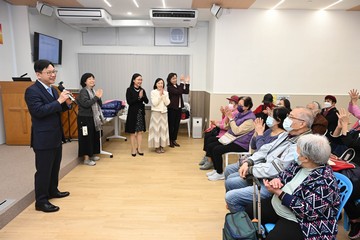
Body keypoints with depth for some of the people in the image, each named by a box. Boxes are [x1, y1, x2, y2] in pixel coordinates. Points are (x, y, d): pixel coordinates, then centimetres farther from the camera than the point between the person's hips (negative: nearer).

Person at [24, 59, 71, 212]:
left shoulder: (51, 89, 10)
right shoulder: (32, 91, -15)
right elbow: (39, 111, -26)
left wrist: (66, 103, -5)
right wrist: (59, 101, -26)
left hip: (56, 136, 9)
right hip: (43, 139, -9)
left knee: (55, 167, 20)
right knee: (43, 170, 1)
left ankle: (53, 191, 37)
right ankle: (41, 201, 14)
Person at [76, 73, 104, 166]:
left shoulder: (93, 91, 11)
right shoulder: (83, 91, -10)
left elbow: (100, 104, 11)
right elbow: (86, 103, -23)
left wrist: (99, 97, -7)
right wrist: (96, 97, -18)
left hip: (93, 118, 8)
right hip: (85, 118, -8)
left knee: (94, 137, 13)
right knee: (87, 138, -3)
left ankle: (91, 155, 27)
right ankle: (86, 158, 4)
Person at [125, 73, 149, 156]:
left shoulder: (142, 90, 7)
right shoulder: (129, 90, -6)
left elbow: (147, 101, 0)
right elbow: (129, 101, -14)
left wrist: (142, 96, -17)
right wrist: (138, 97, -19)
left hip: (141, 112, 4)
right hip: (133, 113, -4)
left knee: (140, 131, 8)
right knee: (133, 132, 3)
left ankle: (139, 148, 17)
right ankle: (133, 149, 14)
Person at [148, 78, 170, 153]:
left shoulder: (166, 92, 6)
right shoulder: (153, 92, -4)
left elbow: (167, 103, -3)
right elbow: (154, 103, -14)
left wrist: (163, 95, -11)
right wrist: (160, 95, -15)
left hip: (164, 112, 4)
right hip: (156, 113, -4)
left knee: (163, 129, 6)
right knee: (156, 129, -1)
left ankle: (162, 146, 15)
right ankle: (156, 146, 8)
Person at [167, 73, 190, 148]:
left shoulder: (178, 86, 9)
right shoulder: (169, 87, -11)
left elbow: (186, 92, 0)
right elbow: (179, 92, -24)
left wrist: (187, 82, -7)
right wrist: (182, 82, -23)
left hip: (179, 108, 7)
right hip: (172, 108, -6)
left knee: (177, 125, 11)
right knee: (171, 125, 2)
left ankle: (174, 140, 22)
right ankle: (170, 140, 14)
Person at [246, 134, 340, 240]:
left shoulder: (324, 182, -27)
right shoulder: (300, 163, -3)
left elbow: (308, 211, -28)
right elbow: (284, 175, 10)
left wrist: (279, 193, -28)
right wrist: (277, 180, -15)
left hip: (300, 221, -8)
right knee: (248, 212, 4)